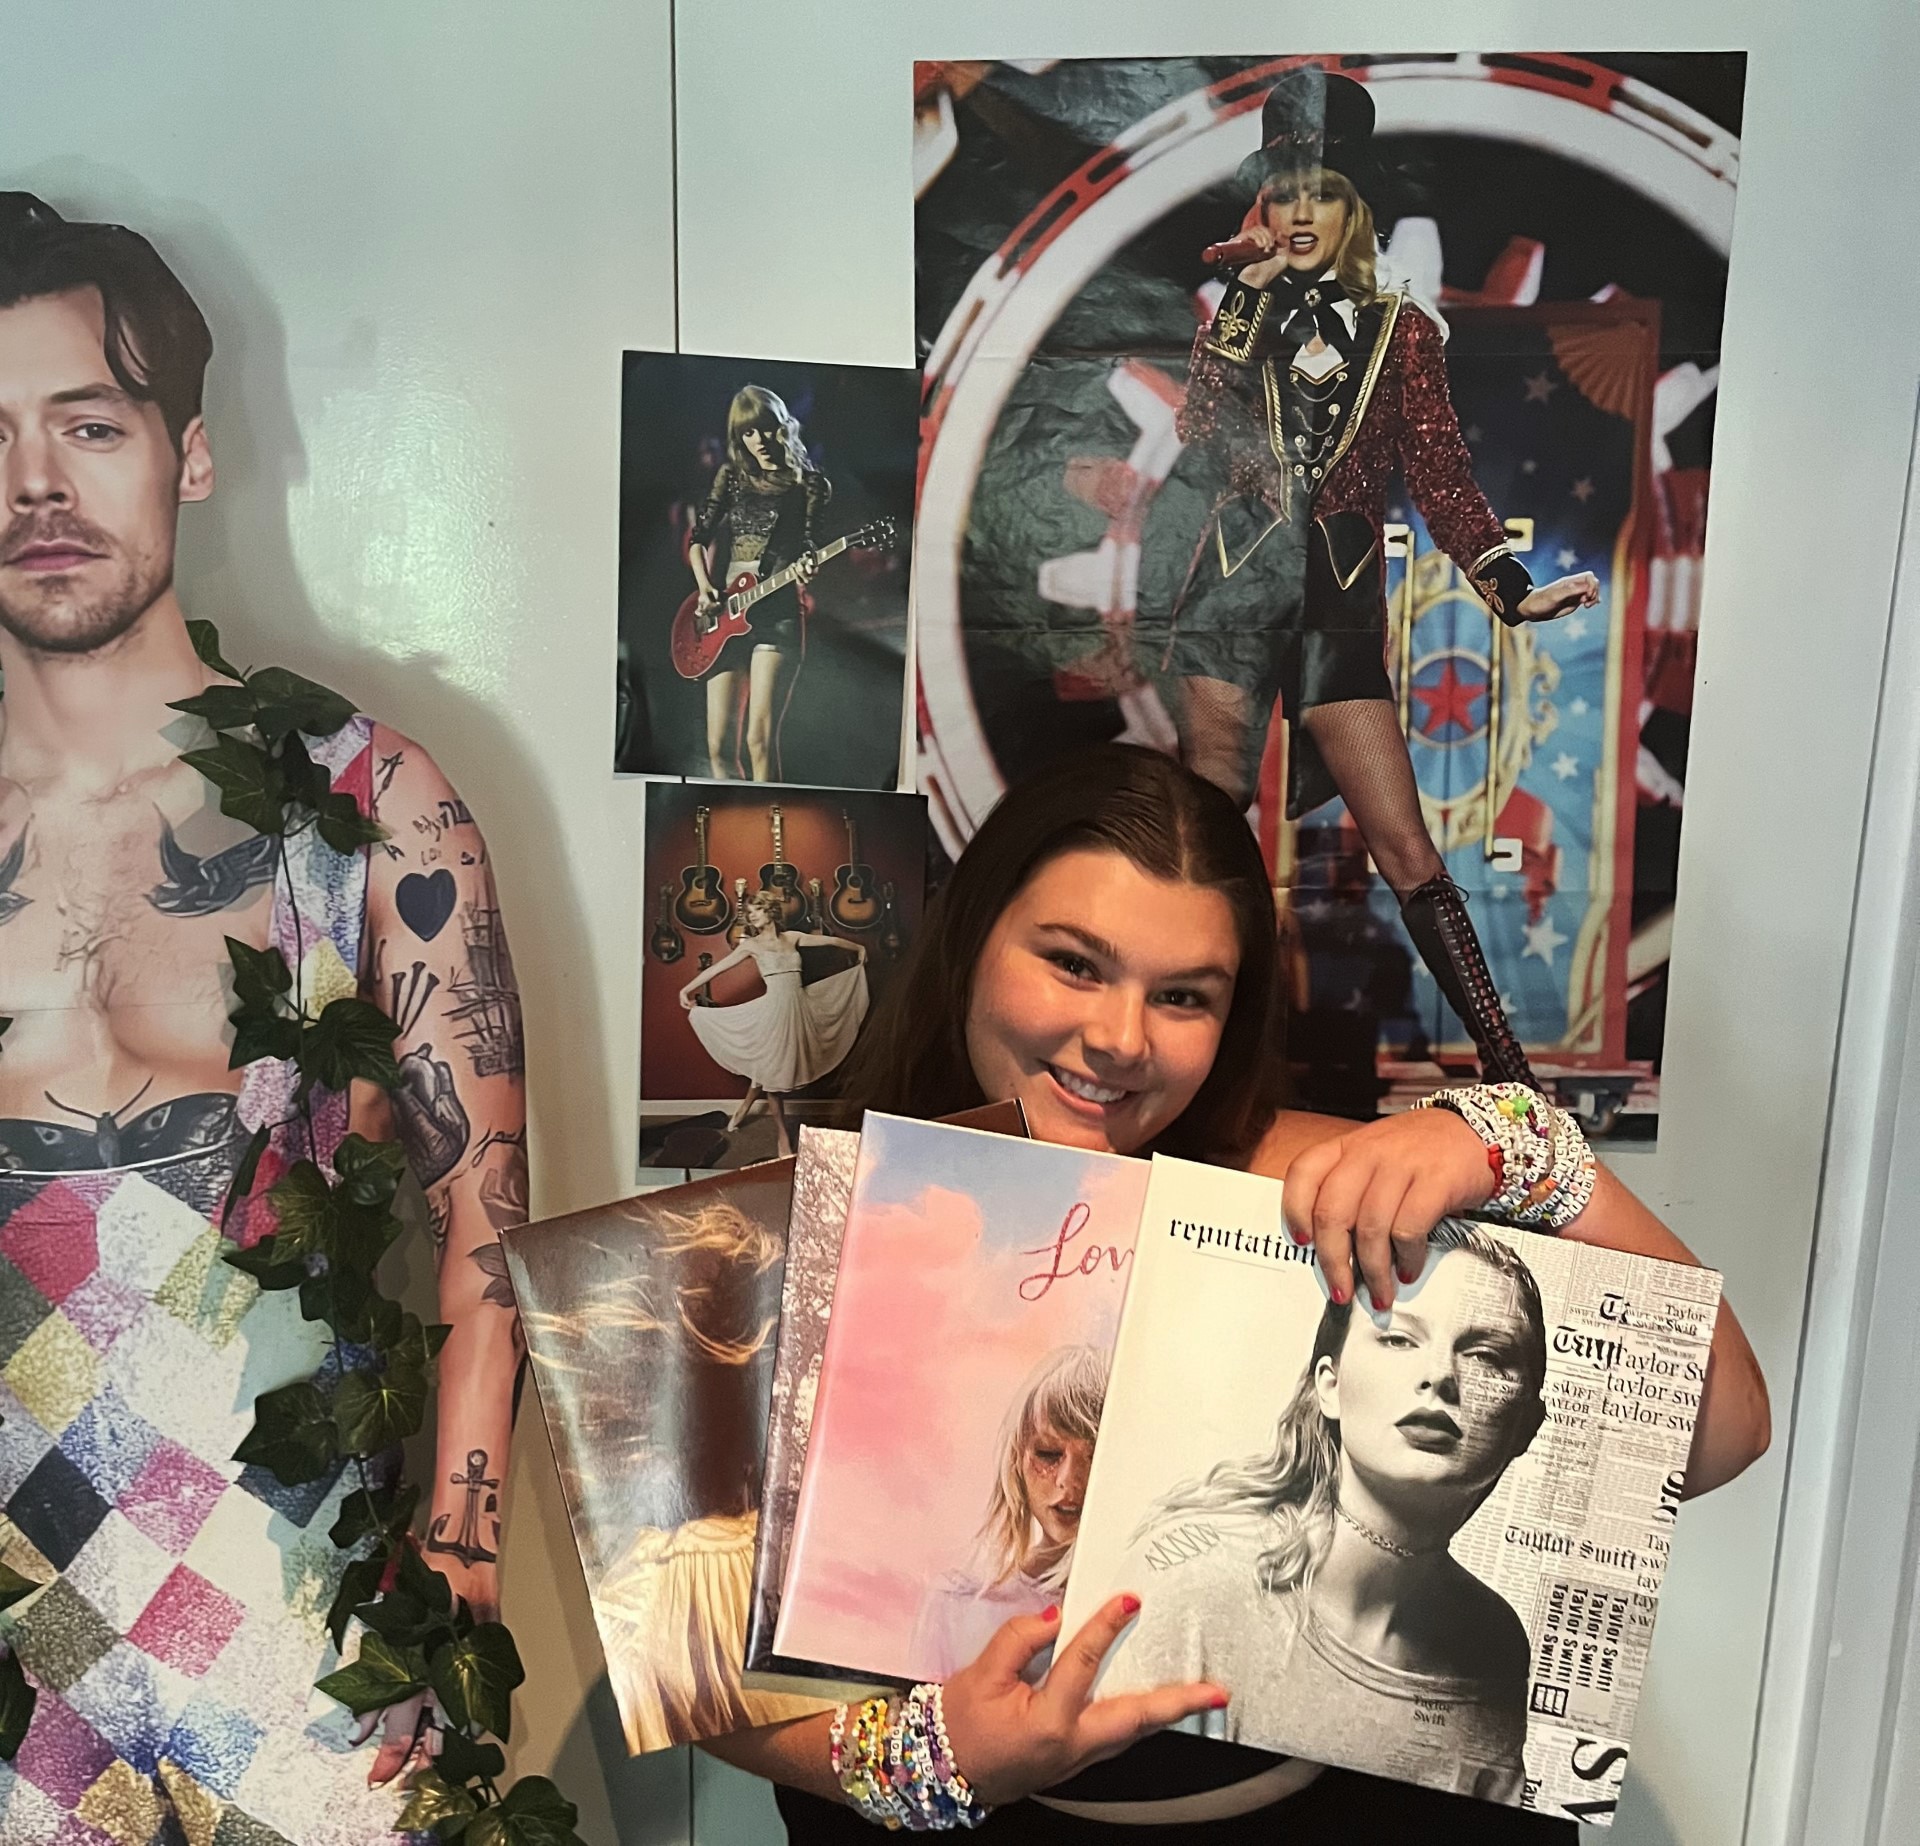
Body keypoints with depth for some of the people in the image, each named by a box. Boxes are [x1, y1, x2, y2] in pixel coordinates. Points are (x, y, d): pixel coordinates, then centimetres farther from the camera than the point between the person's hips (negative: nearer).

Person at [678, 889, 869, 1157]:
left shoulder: (792, 937, 7)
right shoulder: (751, 945, -2)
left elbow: (830, 940, 18)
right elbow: (716, 968, -2)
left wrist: (858, 948, 27)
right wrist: (687, 989, -7)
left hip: (798, 1007, 4)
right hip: (774, 1007, -4)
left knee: (771, 1065, 14)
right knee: (772, 1067, 0)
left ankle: (745, 1107, 37)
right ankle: (783, 1133, 10)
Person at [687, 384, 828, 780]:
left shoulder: (808, 484, 4)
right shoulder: (731, 475, 14)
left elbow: (810, 546, 0)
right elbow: (699, 536, 15)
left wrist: (807, 569, -24)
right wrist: (704, 588, -1)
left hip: (778, 613, -4)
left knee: (760, 740, -15)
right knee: (719, 746, 1)